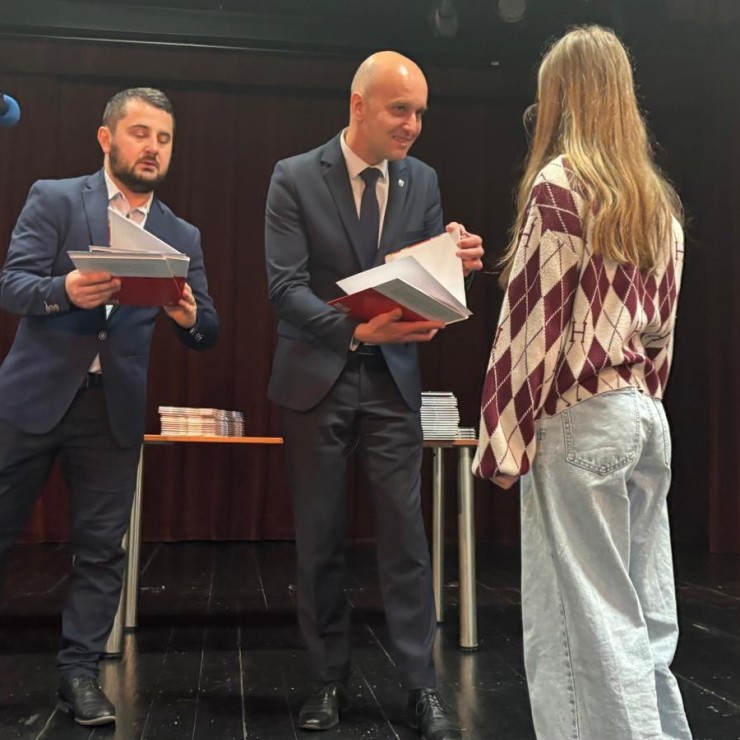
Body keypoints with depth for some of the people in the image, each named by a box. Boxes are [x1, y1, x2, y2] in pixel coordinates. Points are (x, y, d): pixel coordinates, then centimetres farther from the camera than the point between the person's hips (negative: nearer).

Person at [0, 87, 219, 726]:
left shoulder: (183, 236, 9)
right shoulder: (53, 198, 2)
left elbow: (207, 333, 6)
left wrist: (190, 317, -17)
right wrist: (65, 291, -28)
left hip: (115, 409, 2)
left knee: (101, 548, 5)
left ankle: (80, 672, 17)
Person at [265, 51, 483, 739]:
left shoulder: (422, 181, 4)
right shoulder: (295, 178, -6)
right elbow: (285, 287, -13)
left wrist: (456, 263, -17)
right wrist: (358, 329, -27)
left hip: (392, 378, 2)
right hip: (317, 378, -1)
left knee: (404, 531, 1)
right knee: (319, 538, 8)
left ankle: (422, 685, 11)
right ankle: (330, 678, 23)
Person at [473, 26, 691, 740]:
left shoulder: (558, 182, -8)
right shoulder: (657, 196, 13)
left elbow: (536, 318, -14)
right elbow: (662, 321, 15)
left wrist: (504, 437, -10)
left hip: (580, 417, -8)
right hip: (645, 413, 8)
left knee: (588, 617, 0)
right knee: (645, 612, 14)